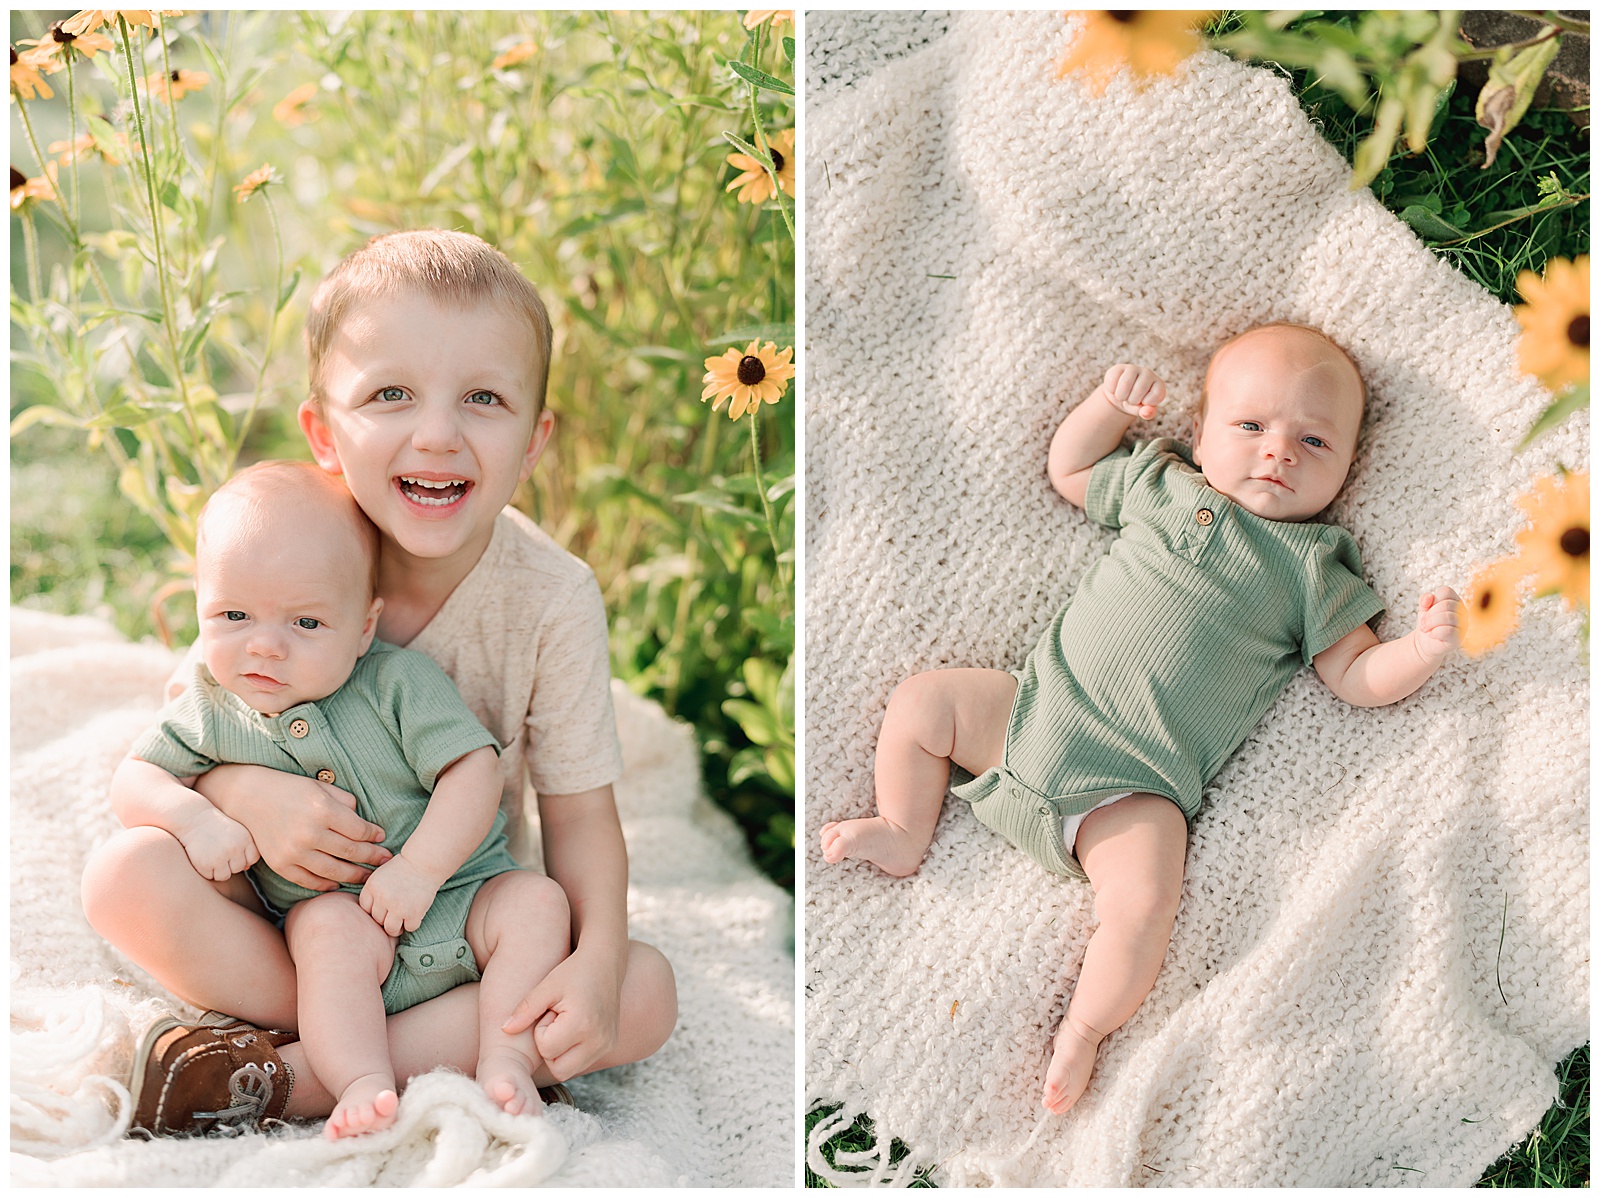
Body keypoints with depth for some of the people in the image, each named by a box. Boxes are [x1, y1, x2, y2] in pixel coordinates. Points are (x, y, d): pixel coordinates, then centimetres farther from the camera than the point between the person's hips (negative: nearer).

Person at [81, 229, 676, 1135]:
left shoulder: (554, 599, -16)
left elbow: (579, 812, -11)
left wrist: (597, 960, -30)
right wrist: (249, 794, -27)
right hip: (287, 893, 0)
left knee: (646, 994, -24)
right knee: (125, 874, -26)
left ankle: (287, 1076, -24)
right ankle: (436, 1051, -20)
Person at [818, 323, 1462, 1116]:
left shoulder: (1313, 567, 5)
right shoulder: (1159, 481, 12)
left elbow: (1357, 677, 2)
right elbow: (1068, 470, 26)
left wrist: (1422, 649, -17)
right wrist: (1111, 405, 11)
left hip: (1131, 791, -4)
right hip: (1036, 709, 4)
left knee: (1144, 901, -26)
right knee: (920, 703, -3)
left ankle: (1084, 1031, -4)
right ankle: (904, 836, 19)